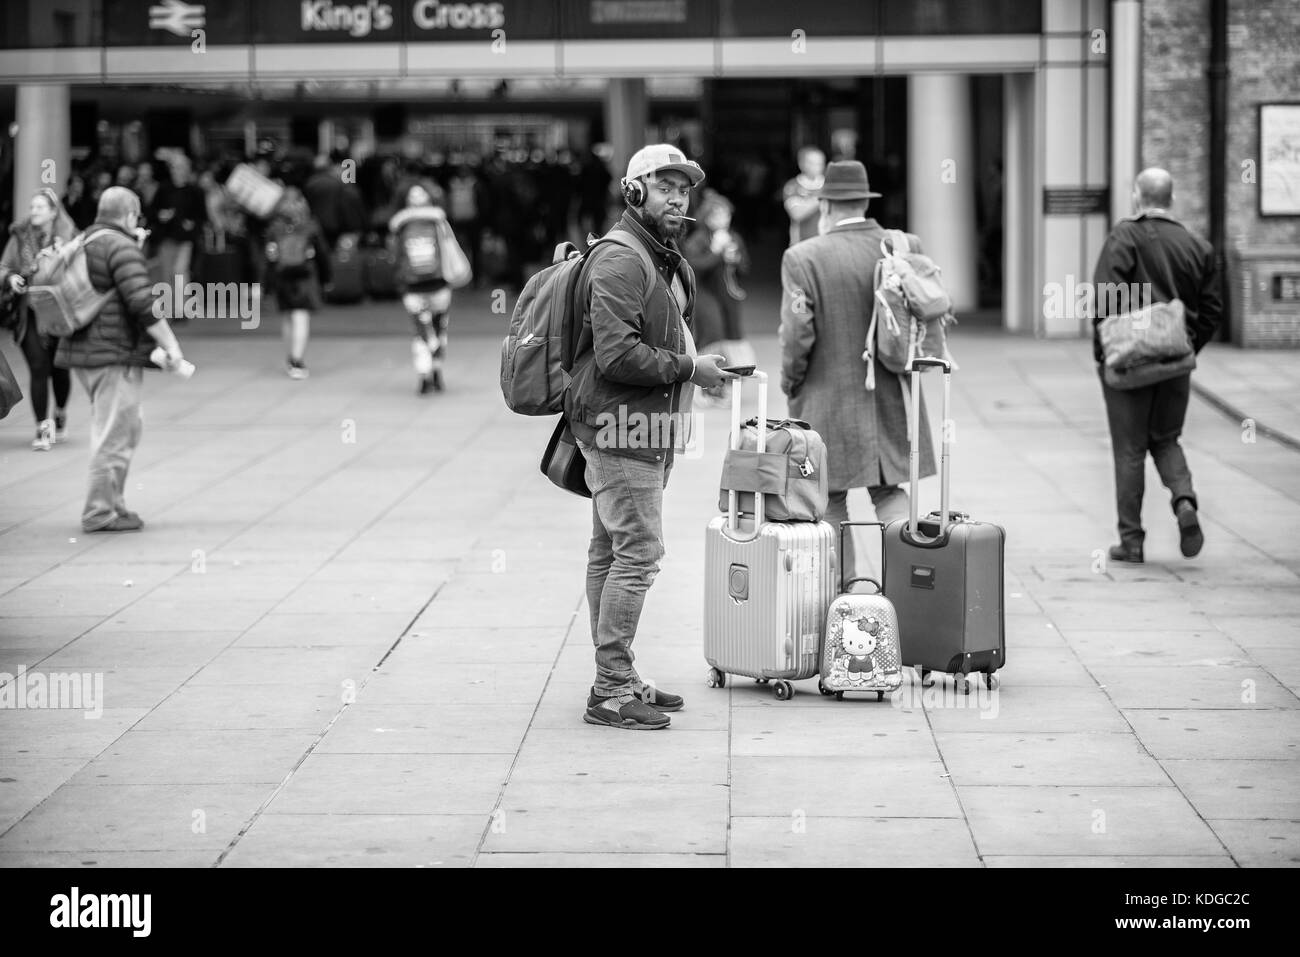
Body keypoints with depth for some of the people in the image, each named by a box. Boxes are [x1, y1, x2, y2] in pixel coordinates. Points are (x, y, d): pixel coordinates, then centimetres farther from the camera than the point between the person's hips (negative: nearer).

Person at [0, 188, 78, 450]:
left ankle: (60, 416, 36)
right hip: (29, 313, 1)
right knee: (38, 368, -8)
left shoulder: (69, 237, -1)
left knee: (59, 368, 8)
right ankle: (42, 428, -1)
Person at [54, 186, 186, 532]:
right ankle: (100, 512, 0)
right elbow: (143, 303, -22)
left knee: (129, 427, 19)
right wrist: (170, 345, -17)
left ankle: (113, 503, 21)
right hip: (114, 353, -9)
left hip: (83, 349, 9)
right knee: (114, 434, -3)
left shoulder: (83, 243, 13)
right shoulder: (121, 247, -14)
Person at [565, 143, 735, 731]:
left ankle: (616, 680, 19)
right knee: (637, 553, -11)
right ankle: (611, 693, -8)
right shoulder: (619, 262, -16)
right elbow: (617, 354, -24)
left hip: (646, 427, 11)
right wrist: (688, 368, -16)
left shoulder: (667, 261, 19)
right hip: (623, 425, -11)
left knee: (609, 551, 13)